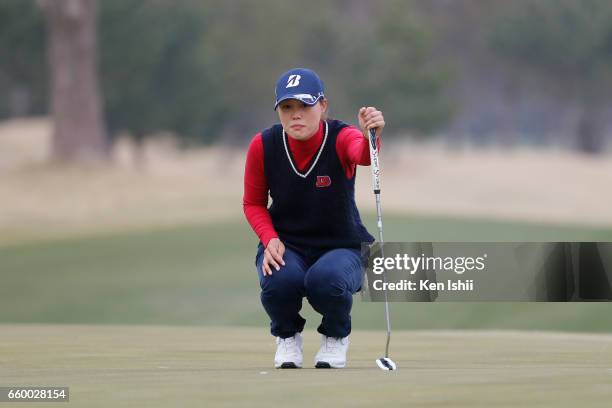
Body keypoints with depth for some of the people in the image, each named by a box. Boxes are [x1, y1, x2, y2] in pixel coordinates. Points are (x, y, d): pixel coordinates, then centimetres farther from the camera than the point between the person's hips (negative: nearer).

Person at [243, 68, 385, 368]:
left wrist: (371, 137, -68)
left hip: (341, 245, -1)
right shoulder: (263, 146, -11)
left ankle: (335, 337, 1)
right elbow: (253, 204, 2)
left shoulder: (341, 138, -18)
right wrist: (270, 239, -18)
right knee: (280, 279, -34)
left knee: (327, 279, -36)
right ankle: (287, 336, 3)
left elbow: (364, 155, -43)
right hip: (285, 245, 1)